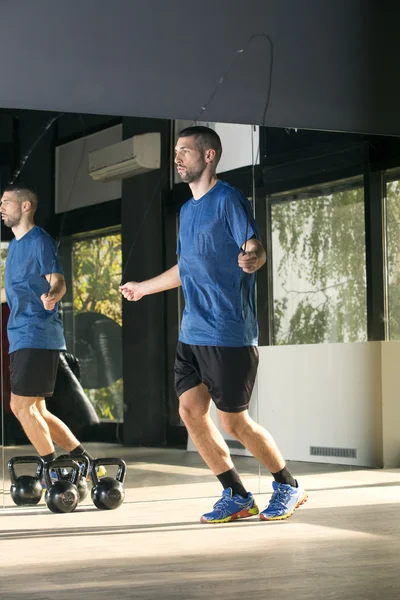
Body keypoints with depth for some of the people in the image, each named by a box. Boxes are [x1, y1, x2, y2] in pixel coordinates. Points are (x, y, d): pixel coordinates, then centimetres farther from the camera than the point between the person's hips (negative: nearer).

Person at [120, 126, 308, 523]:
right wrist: (143, 287, 40)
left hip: (228, 334, -8)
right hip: (192, 332, 8)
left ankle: (288, 487, 16)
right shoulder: (187, 210, 17)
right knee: (190, 411, 2)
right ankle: (236, 496, 13)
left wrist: (251, 259, -43)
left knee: (233, 421, -4)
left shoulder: (228, 200, -8)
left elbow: (256, 249, -19)